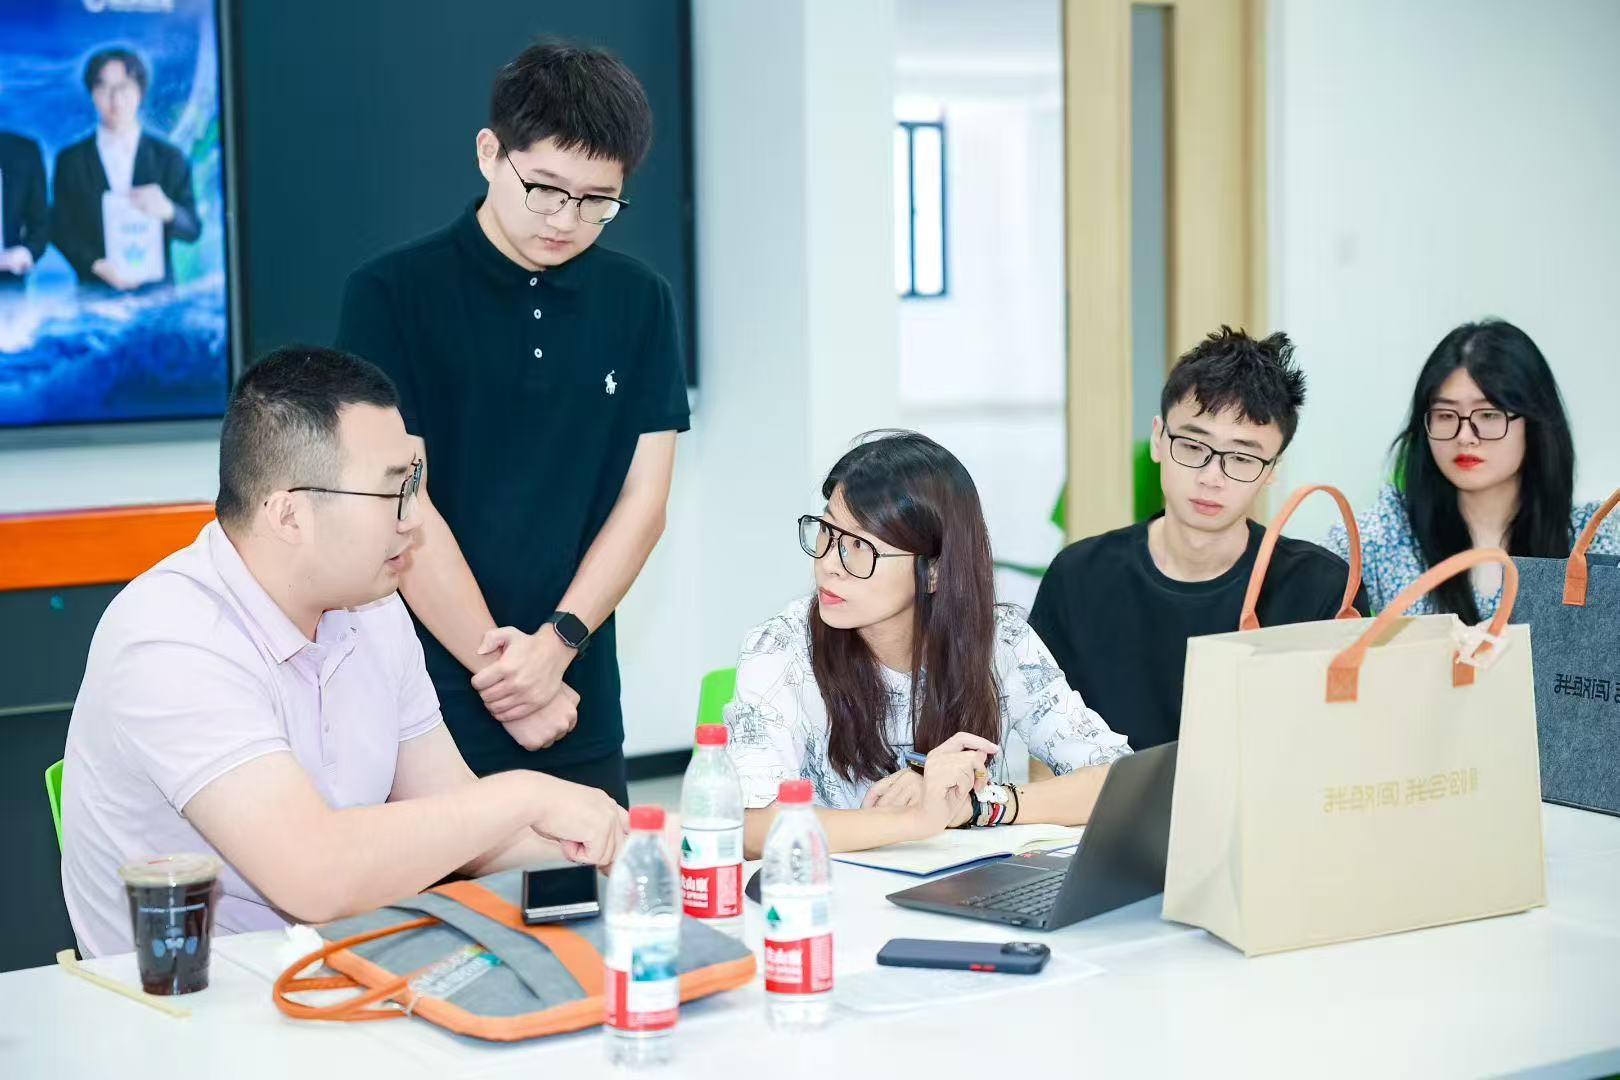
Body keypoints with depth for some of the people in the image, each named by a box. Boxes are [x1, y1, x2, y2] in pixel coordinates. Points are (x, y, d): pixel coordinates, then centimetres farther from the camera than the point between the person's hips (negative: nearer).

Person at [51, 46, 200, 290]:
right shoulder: (70, 160, 9)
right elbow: (61, 230, 6)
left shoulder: (169, 158, 9)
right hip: (95, 290, 0)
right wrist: (96, 265, -12)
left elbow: (192, 230, 7)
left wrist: (167, 211, -15)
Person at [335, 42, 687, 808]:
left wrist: (556, 643, -10)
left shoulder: (641, 304, 6)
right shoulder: (393, 295, -6)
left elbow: (642, 501, 4)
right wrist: (503, 671, -12)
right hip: (424, 711, -3)